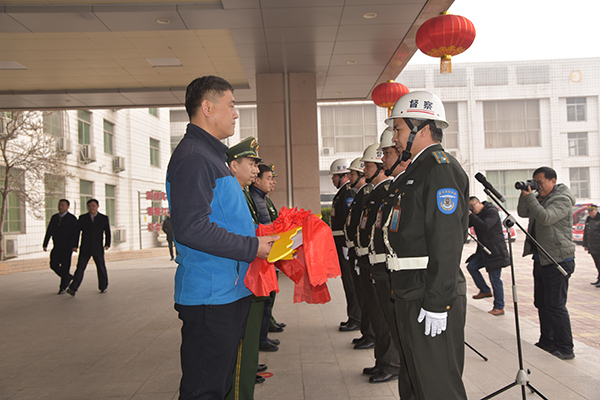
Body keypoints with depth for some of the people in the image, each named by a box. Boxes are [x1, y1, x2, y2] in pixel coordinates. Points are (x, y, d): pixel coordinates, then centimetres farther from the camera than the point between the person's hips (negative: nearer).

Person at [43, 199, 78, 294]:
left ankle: (62, 288, 11)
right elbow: (49, 231, 8)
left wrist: (74, 246, -21)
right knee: (54, 265, 3)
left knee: (65, 267, -2)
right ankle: (69, 277, 25)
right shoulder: (54, 217, 9)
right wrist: (45, 244, 0)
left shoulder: (72, 218, -6)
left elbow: (75, 233, -12)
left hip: (67, 247, -5)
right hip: (56, 247, 5)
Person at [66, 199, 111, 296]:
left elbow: (107, 232, 7)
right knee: (80, 268, -5)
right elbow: (76, 232, 7)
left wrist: (107, 244, -3)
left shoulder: (104, 218, 5)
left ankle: (103, 287, 20)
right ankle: (73, 289, -6)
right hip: (85, 249, 0)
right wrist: (75, 245, 1)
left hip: (98, 249, 0)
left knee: (101, 268, 6)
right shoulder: (82, 218, 6)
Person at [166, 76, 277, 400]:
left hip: (228, 291, 10)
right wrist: (252, 248, -19)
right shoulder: (193, 157, -15)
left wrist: (260, 239, 12)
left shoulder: (209, 154, 19)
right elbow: (191, 228, -25)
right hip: (210, 297, -10)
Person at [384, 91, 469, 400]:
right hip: (409, 295, 10)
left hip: (432, 297, -10)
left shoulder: (441, 168, -15)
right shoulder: (414, 170, 17)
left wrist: (436, 304, -24)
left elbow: (447, 243, -23)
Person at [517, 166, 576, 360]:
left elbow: (546, 218, -26)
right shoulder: (540, 198, 15)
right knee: (542, 303, 15)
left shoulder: (562, 199, -13)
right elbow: (522, 213, 12)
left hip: (558, 260, -9)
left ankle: (565, 349, 1)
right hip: (541, 259, 9)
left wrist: (529, 198, -24)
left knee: (555, 306, -7)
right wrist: (525, 195, -1)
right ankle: (547, 341, 27)